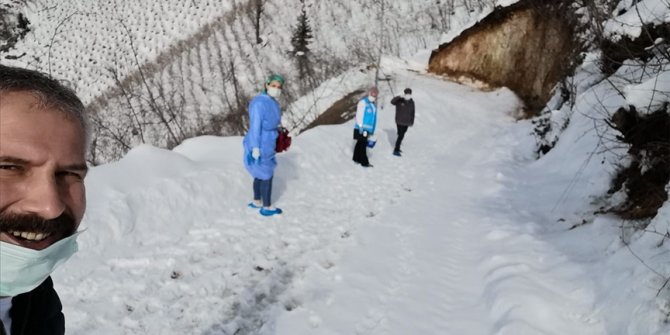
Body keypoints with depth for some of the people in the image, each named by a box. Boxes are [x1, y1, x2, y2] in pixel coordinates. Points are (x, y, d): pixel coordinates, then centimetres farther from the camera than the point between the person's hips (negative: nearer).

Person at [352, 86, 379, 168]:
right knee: (363, 144, -6)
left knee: (360, 144, 16)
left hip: (367, 129, 8)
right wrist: (360, 127, -19)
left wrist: (372, 130, 21)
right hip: (361, 128, -8)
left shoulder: (373, 105, 14)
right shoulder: (363, 102, -11)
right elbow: (359, 115, -15)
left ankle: (356, 158, 26)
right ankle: (364, 162, -3)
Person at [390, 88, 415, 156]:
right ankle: (395, 150, -1)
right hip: (400, 122, -6)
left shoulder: (411, 102, 4)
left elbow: (412, 112, 12)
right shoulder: (399, 101, -12)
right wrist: (399, 97, -45)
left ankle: (397, 148, 30)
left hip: (407, 123, 6)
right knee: (401, 135, -10)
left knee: (402, 135, 15)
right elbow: (392, 102, -30)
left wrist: (412, 121, 13)